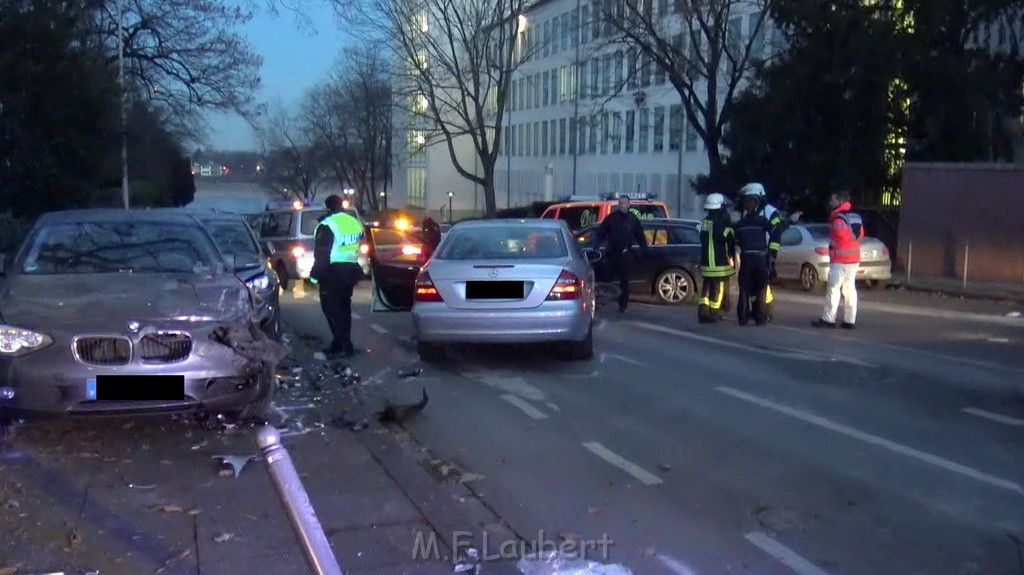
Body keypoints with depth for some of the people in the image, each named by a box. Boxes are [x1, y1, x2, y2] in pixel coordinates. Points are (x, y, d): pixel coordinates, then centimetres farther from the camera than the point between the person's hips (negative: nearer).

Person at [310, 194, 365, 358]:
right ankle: (340, 344, 19)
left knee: (331, 309, -1)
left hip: (333, 272, -8)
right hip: (350, 270, 8)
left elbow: (321, 254, -16)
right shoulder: (355, 222, 8)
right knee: (343, 308, 14)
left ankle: (345, 346, -6)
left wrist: (315, 274, -12)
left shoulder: (327, 226, -15)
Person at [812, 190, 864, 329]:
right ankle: (850, 320, 8)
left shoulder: (838, 219, -14)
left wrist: (833, 252, 1)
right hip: (854, 258, 9)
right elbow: (860, 235, 16)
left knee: (833, 289, -5)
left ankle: (828, 319, -4)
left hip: (840, 259, -9)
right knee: (849, 289, 8)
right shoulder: (856, 217, 13)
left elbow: (839, 238, -15)